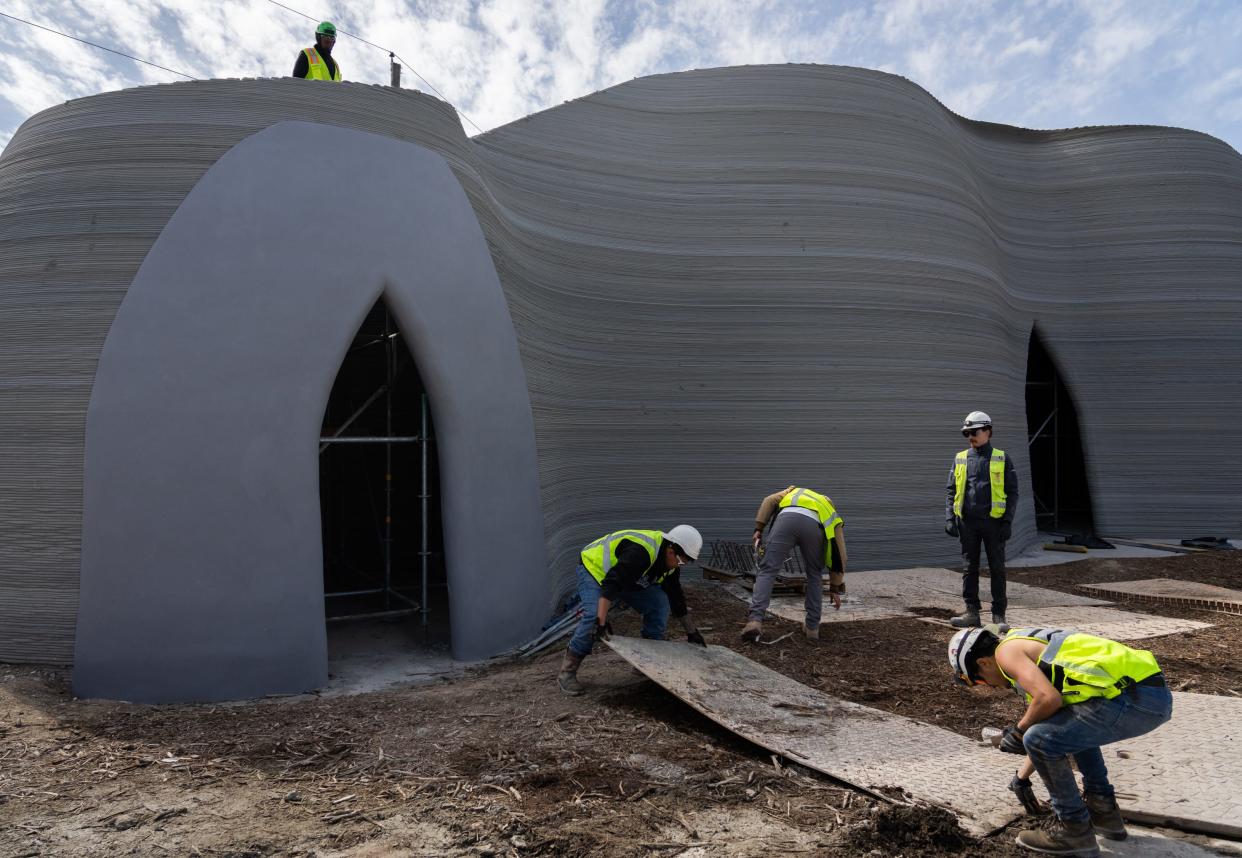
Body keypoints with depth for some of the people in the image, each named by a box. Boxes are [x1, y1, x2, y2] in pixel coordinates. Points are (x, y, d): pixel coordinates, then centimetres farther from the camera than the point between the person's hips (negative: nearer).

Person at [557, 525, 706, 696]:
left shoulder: (670, 564, -7)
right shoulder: (640, 552, -37)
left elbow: (676, 598, 5)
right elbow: (611, 584, -44)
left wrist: (692, 632, 10)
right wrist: (602, 621, -50)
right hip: (594, 568, -8)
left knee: (659, 603, -7)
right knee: (594, 616, -29)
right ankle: (567, 672, -17)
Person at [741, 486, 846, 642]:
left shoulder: (794, 492, 46)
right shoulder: (831, 516, 41)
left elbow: (769, 501, 25)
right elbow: (838, 554, 38)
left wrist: (758, 529, 20)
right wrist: (835, 588, 44)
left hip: (787, 518, 0)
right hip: (814, 525, 1)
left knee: (767, 571, 4)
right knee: (814, 575, 23)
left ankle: (755, 620, -10)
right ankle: (812, 626, 24)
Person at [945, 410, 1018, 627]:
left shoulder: (1001, 459, 3)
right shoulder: (960, 459, 9)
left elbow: (1012, 493, 1)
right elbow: (950, 491, 10)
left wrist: (1007, 522, -8)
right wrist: (949, 518, -1)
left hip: (993, 521, -2)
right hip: (968, 522, 2)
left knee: (997, 568, 4)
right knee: (969, 568, 6)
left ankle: (999, 615, 12)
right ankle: (971, 612, 13)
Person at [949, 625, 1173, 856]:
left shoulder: (1007, 650, 0)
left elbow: (1049, 699, -18)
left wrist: (1018, 732, 1)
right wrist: (1023, 776, 49)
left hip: (1136, 699, -10)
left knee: (1038, 739, -7)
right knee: (1071, 725, 32)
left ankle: (1075, 829, 7)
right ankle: (1103, 810, 31)